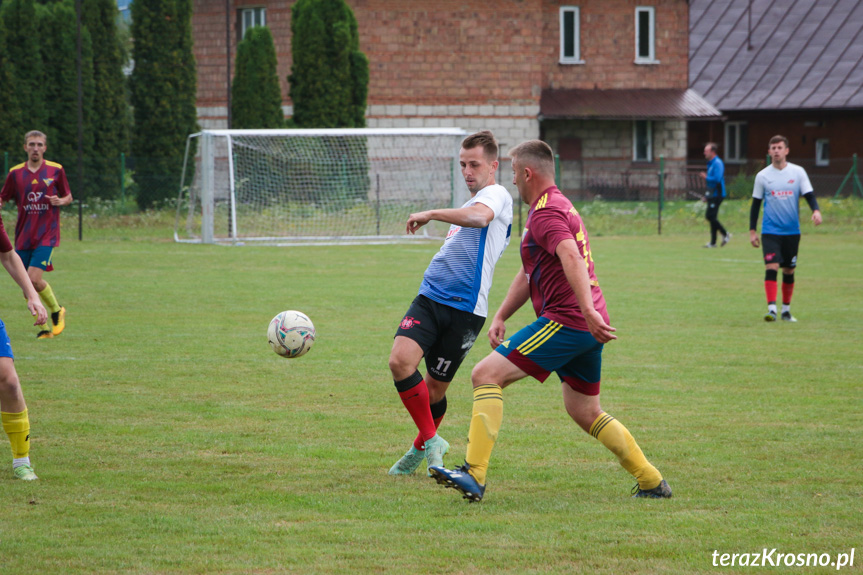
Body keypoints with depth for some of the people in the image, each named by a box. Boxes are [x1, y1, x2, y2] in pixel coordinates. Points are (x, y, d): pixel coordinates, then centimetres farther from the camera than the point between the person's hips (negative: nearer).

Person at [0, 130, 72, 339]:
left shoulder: (55, 170, 2)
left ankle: (57, 311, 8)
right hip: (23, 236, 3)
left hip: (47, 235, -3)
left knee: (34, 278, -18)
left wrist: (60, 201, -11)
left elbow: (68, 197, 11)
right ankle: (43, 328, 13)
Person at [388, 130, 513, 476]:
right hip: (430, 297, 7)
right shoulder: (470, 204, 24)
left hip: (465, 308, -7)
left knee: (435, 386, 1)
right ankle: (431, 442, -1)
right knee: (400, 361, -16)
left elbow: (478, 217, -28)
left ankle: (422, 448, 27)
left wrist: (430, 214, -22)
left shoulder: (496, 195, -4)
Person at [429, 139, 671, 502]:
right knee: (585, 413, 21)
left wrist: (589, 311, -38)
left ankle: (474, 475, -22)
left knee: (486, 374, -13)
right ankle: (652, 482, 23)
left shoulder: (545, 212, -10)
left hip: (566, 320, -10)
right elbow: (528, 276, 30)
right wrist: (500, 317, 22)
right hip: (587, 330, 10)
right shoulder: (560, 206, 25)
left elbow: (572, 258, -27)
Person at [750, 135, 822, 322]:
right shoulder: (762, 176, 1)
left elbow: (809, 195, 0)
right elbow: (756, 204, 7)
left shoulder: (798, 172, 1)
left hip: (792, 231, 2)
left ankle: (786, 310, 22)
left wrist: (816, 210, -21)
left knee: (789, 271, 9)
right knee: (771, 268, -16)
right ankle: (771, 309, -20)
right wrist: (752, 231, 4)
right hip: (770, 231, -2)